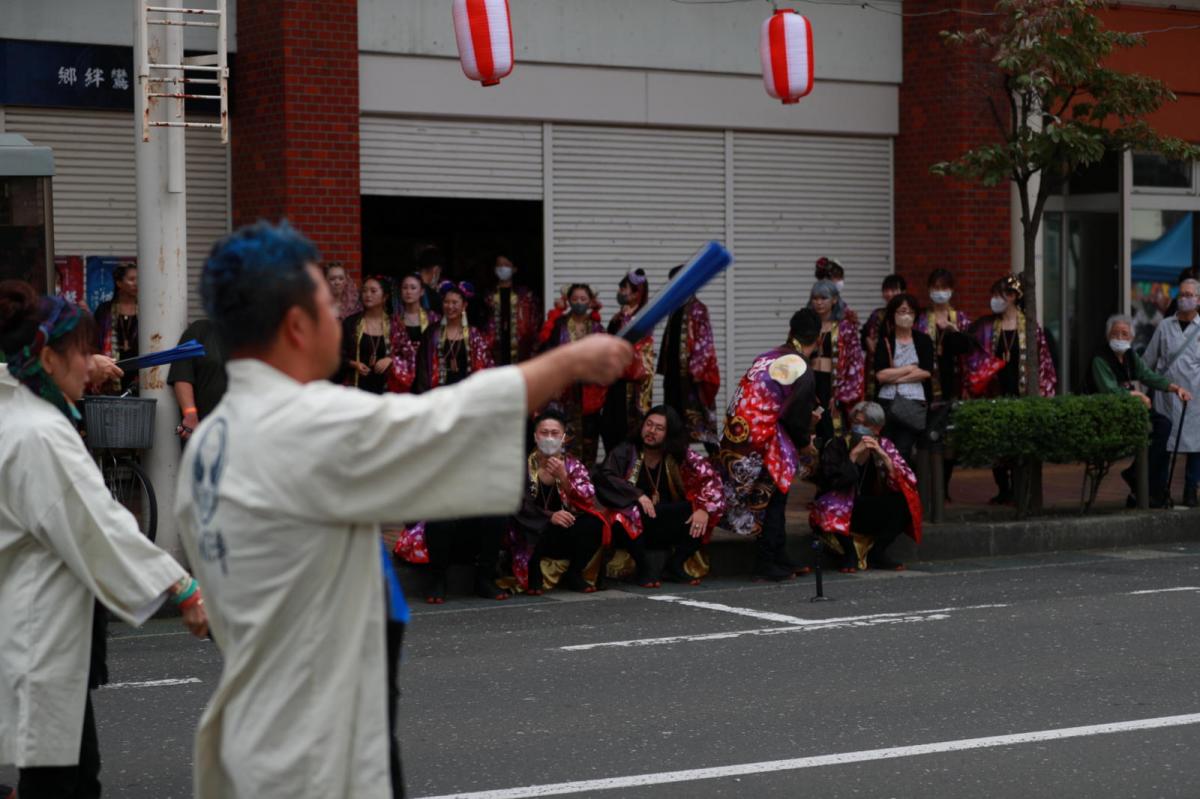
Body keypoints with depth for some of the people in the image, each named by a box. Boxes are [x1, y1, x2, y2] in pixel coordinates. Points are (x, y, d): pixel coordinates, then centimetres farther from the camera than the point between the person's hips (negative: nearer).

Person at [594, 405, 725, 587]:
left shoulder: (680, 456, 1)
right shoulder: (625, 452, -6)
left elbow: (711, 478, -5)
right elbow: (604, 477, -19)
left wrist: (705, 509, -21)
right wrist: (638, 495, -29)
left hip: (669, 529, 3)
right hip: (634, 530, -3)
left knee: (704, 517, -18)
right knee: (629, 511, -35)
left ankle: (675, 566, -5)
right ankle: (644, 568, -16)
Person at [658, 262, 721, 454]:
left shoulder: (697, 309, -8)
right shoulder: (675, 309, 13)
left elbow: (703, 342, -12)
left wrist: (695, 369, -17)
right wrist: (665, 369, 13)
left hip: (691, 373, -8)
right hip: (675, 372, 8)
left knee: (698, 414, -8)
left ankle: (715, 457, -6)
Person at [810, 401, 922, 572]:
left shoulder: (884, 447, 0)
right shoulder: (836, 446, -9)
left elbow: (909, 484, -13)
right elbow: (831, 480, -26)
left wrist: (884, 456, -22)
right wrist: (854, 454, -27)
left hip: (873, 517, 3)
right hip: (841, 517, -3)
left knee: (903, 501, -21)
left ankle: (877, 553, -9)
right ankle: (849, 552, -12)